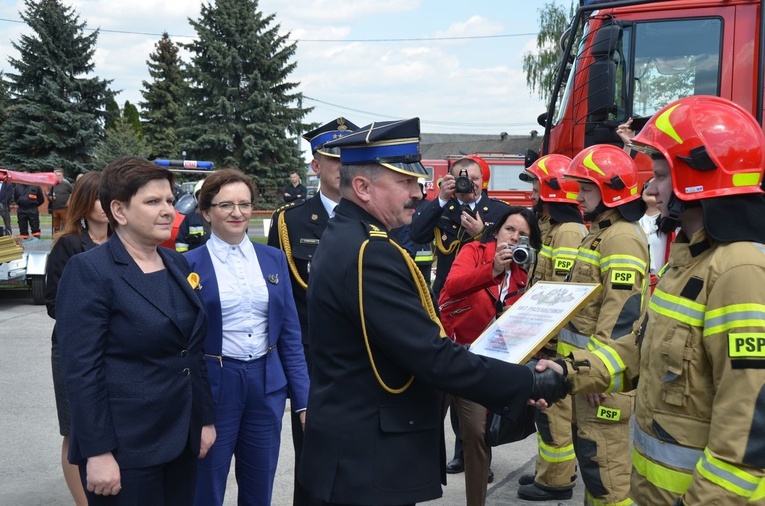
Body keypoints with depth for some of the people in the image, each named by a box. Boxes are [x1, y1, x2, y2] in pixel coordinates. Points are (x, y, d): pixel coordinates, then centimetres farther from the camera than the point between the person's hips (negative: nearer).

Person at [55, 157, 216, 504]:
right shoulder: (88, 271, -13)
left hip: (181, 436, 7)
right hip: (125, 446, -6)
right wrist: (98, 453, -18)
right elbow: (81, 370, -16)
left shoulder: (177, 263, 8)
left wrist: (206, 418, 12)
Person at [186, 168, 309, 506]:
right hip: (212, 387, -3)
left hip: (267, 385, 4)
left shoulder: (273, 258, 5)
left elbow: (290, 334, 6)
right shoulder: (189, 264, -6)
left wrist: (303, 398, 3)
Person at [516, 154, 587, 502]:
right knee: (548, 404, 17)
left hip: (557, 341, -10)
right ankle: (553, 469, 28)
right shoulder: (552, 228, 16)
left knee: (554, 407, -2)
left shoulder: (568, 231, -18)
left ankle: (556, 481, 9)